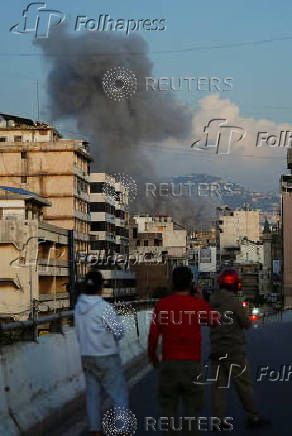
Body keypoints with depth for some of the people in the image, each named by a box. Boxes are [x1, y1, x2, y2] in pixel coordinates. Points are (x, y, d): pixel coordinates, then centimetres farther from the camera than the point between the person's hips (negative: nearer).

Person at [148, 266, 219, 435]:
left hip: (169, 363, 1)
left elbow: (153, 335, -1)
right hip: (192, 364, -1)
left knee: (169, 408, 9)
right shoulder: (199, 304, -2)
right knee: (192, 408, 5)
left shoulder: (162, 305, -1)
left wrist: (152, 356, 15)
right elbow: (215, 321, 17)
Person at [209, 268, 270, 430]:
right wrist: (243, 314, 13)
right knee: (244, 384, 3)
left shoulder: (213, 300, 6)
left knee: (218, 385, 6)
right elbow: (246, 324, -7)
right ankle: (253, 417, 11)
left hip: (216, 350, 6)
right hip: (234, 350, -6)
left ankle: (218, 419, 3)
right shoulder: (234, 301, -14)